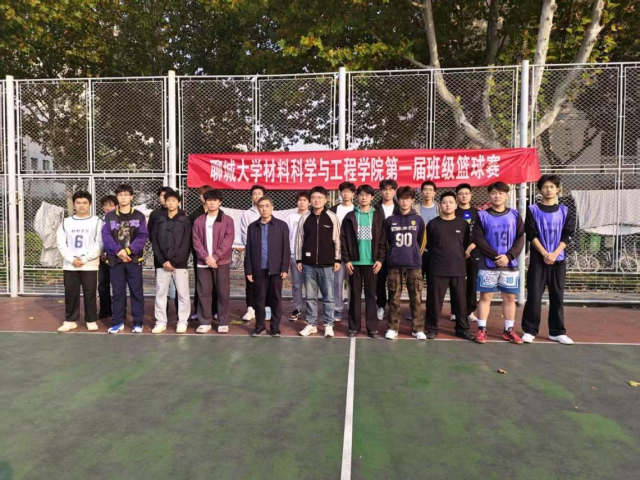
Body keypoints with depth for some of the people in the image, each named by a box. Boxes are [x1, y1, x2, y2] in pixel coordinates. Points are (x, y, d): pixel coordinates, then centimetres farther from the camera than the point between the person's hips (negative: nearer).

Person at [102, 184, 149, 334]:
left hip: (134, 259, -1)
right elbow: (106, 237, -2)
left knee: (136, 291, 3)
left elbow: (142, 237, -5)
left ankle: (138, 322, 12)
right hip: (115, 260, 1)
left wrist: (128, 250, -16)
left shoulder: (139, 216, 4)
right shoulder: (109, 216, 7)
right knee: (118, 292, 8)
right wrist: (118, 251, -16)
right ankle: (118, 322, 18)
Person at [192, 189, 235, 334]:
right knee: (203, 292, 4)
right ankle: (205, 322, 15)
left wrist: (215, 257, -15)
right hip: (203, 262, 2)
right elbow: (196, 242, 1)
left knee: (223, 293, 2)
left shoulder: (227, 220, 2)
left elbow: (228, 242, -7)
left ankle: (223, 323, 11)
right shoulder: (198, 221, 9)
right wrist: (207, 257, -12)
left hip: (222, 262, -2)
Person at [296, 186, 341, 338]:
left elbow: (337, 240, 0)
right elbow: (299, 240, 8)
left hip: (327, 264, -2)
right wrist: (298, 259, 6)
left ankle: (328, 325, 17)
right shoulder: (304, 218, 4)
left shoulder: (332, 217, -1)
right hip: (308, 263, 2)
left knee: (328, 296, 5)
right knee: (310, 296, 10)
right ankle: (311, 324, 22)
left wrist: (337, 259, -1)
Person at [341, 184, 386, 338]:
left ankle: (372, 327, 13)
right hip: (354, 261, 0)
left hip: (372, 262, 0)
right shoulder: (350, 217, 4)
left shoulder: (378, 216, 5)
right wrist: (346, 259, -6)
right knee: (355, 295, 7)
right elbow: (343, 239, 1)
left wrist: (380, 259, -5)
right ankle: (354, 326, 16)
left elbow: (382, 239, 3)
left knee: (371, 295, 6)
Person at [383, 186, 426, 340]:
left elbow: (422, 241, 13)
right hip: (394, 264, 0)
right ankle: (393, 327, 14)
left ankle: (418, 328, 14)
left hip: (414, 264, 0)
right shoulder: (390, 220, 4)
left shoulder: (418, 220, 4)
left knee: (416, 298, 3)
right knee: (394, 298, 5)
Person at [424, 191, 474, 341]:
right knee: (434, 301, 3)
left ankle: (462, 329, 23)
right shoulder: (433, 224, 2)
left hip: (458, 269, 2)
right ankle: (432, 329, 15)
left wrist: (459, 257, 10)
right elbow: (428, 245, 9)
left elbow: (467, 245, 13)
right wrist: (439, 256, 10)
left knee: (460, 301, 8)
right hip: (437, 269, -1)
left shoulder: (463, 224, 5)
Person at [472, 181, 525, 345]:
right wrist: (495, 256, -14)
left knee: (510, 297, 9)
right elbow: (478, 239, -7)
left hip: (510, 264, 2)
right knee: (485, 296, 2)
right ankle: (481, 329, 11)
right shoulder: (482, 216, -1)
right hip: (488, 264, -2)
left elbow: (520, 239, 2)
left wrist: (509, 256, -13)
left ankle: (509, 330, 21)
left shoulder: (514, 215, 5)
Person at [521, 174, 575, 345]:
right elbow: (531, 235, -5)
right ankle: (529, 330, 4)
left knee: (557, 296, 6)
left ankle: (557, 332, 16)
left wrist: (554, 254, -12)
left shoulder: (565, 211, 9)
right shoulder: (533, 210, 2)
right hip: (538, 259, -2)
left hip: (558, 259, 2)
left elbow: (567, 236, 2)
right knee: (534, 295, -3)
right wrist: (545, 254, -13)